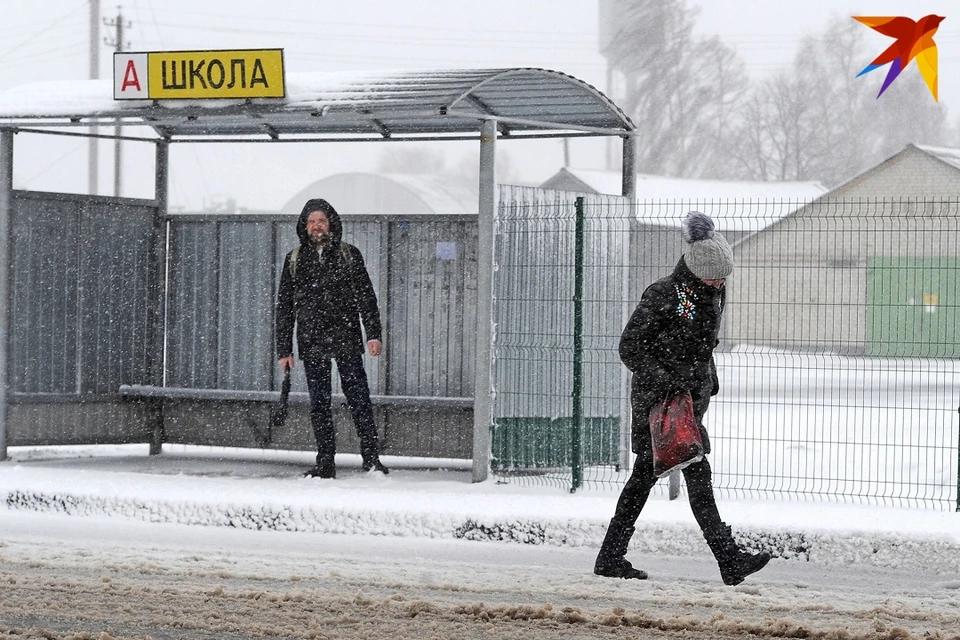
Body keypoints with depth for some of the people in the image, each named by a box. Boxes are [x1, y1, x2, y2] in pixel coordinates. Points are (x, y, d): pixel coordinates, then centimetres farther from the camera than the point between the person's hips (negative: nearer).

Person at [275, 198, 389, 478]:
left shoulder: (349, 255, 7)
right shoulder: (294, 260, 10)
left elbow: (366, 297, 6)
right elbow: (284, 307, 11)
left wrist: (373, 334, -6)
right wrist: (284, 350, 6)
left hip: (346, 339, -2)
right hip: (312, 343, 2)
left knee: (358, 397, -6)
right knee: (319, 403, 3)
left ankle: (371, 458, -4)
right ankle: (325, 463, 7)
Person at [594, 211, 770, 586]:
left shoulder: (715, 292, 6)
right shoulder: (663, 296, -18)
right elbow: (630, 347, -14)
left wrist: (709, 376, 26)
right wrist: (660, 379, -24)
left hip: (693, 391, 8)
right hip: (659, 396, -8)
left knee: (645, 474, 10)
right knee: (697, 472, -12)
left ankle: (610, 558, 15)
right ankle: (730, 561, -13)